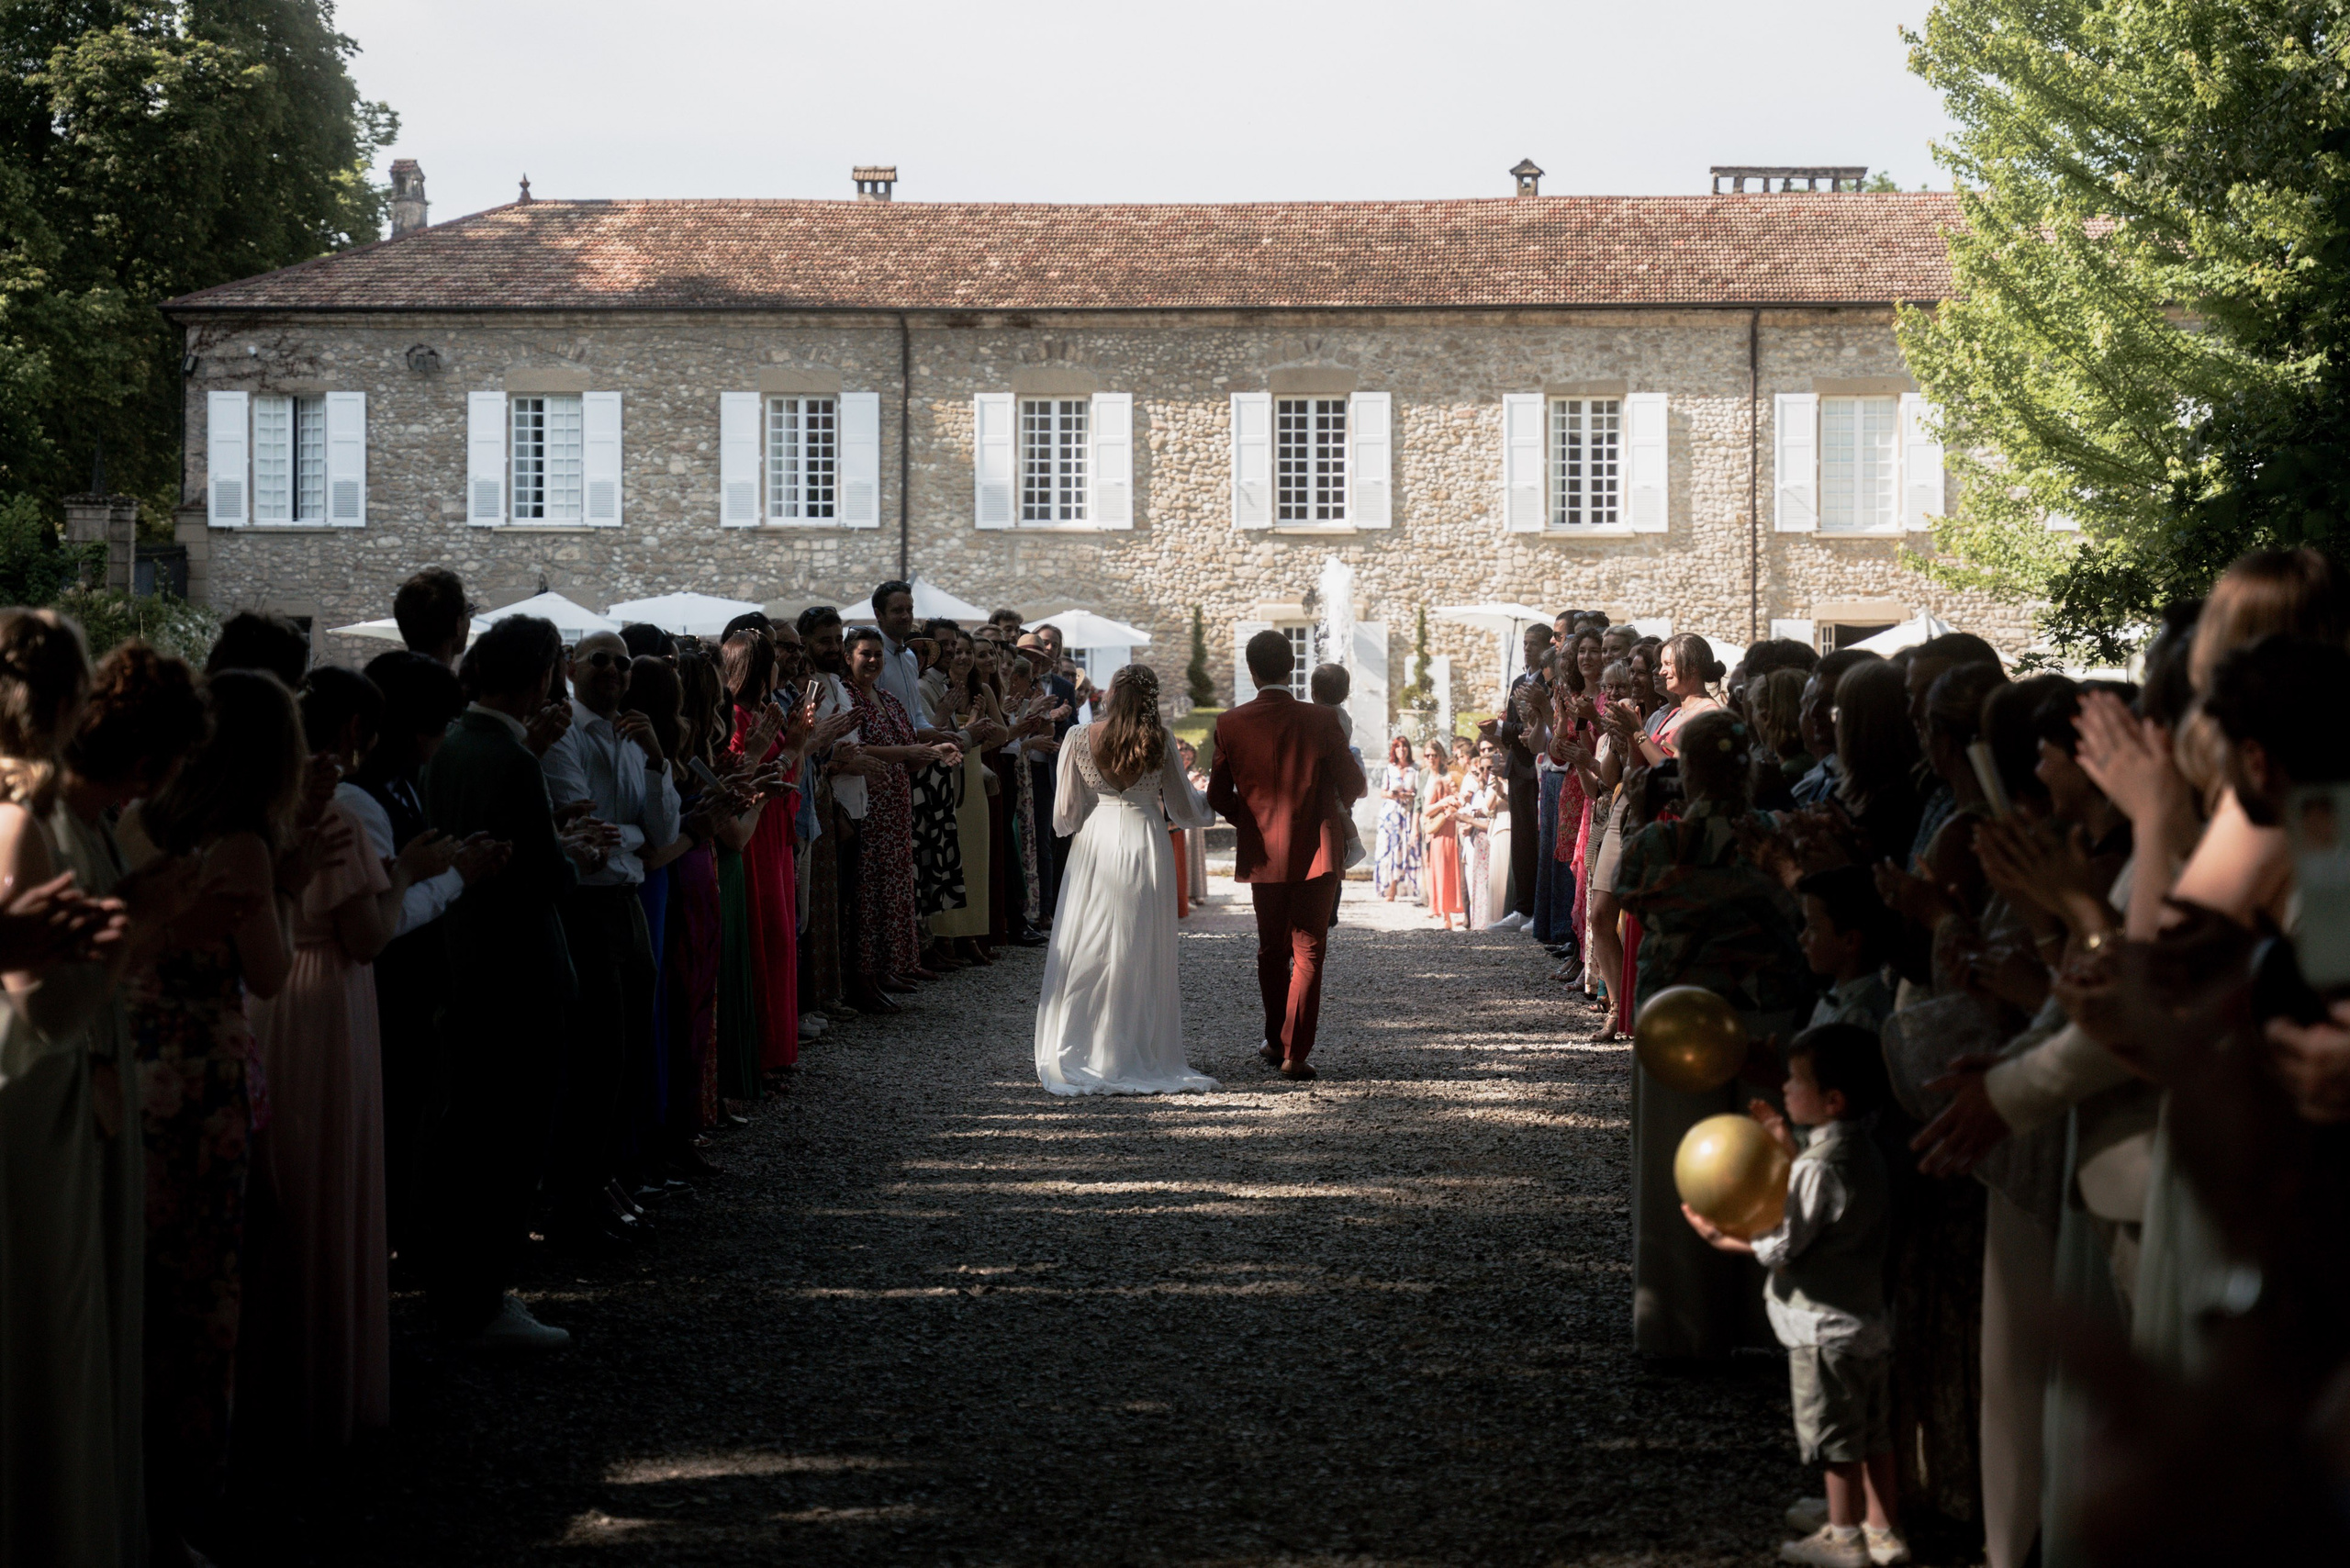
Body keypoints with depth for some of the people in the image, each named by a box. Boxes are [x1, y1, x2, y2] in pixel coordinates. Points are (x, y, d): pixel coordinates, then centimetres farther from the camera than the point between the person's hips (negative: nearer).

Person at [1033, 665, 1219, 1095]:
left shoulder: (1080, 739, -2)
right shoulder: (1159, 741, -3)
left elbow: (1065, 815, 4)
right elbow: (1183, 807, 6)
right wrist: (1209, 807, 27)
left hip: (1094, 848, 0)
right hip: (1147, 846, 0)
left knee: (1086, 952, 6)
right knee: (1144, 955, 6)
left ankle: (1078, 1058, 7)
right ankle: (1141, 1055, 8)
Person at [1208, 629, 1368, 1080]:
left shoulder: (1230, 724, -6)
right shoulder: (1319, 721, -11)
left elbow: (1218, 795, 0)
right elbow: (1353, 785, -3)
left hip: (1262, 855, 2)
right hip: (1315, 853, -2)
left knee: (1271, 950, 19)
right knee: (1307, 953, 3)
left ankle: (1275, 1041, 31)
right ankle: (1294, 1052, -4)